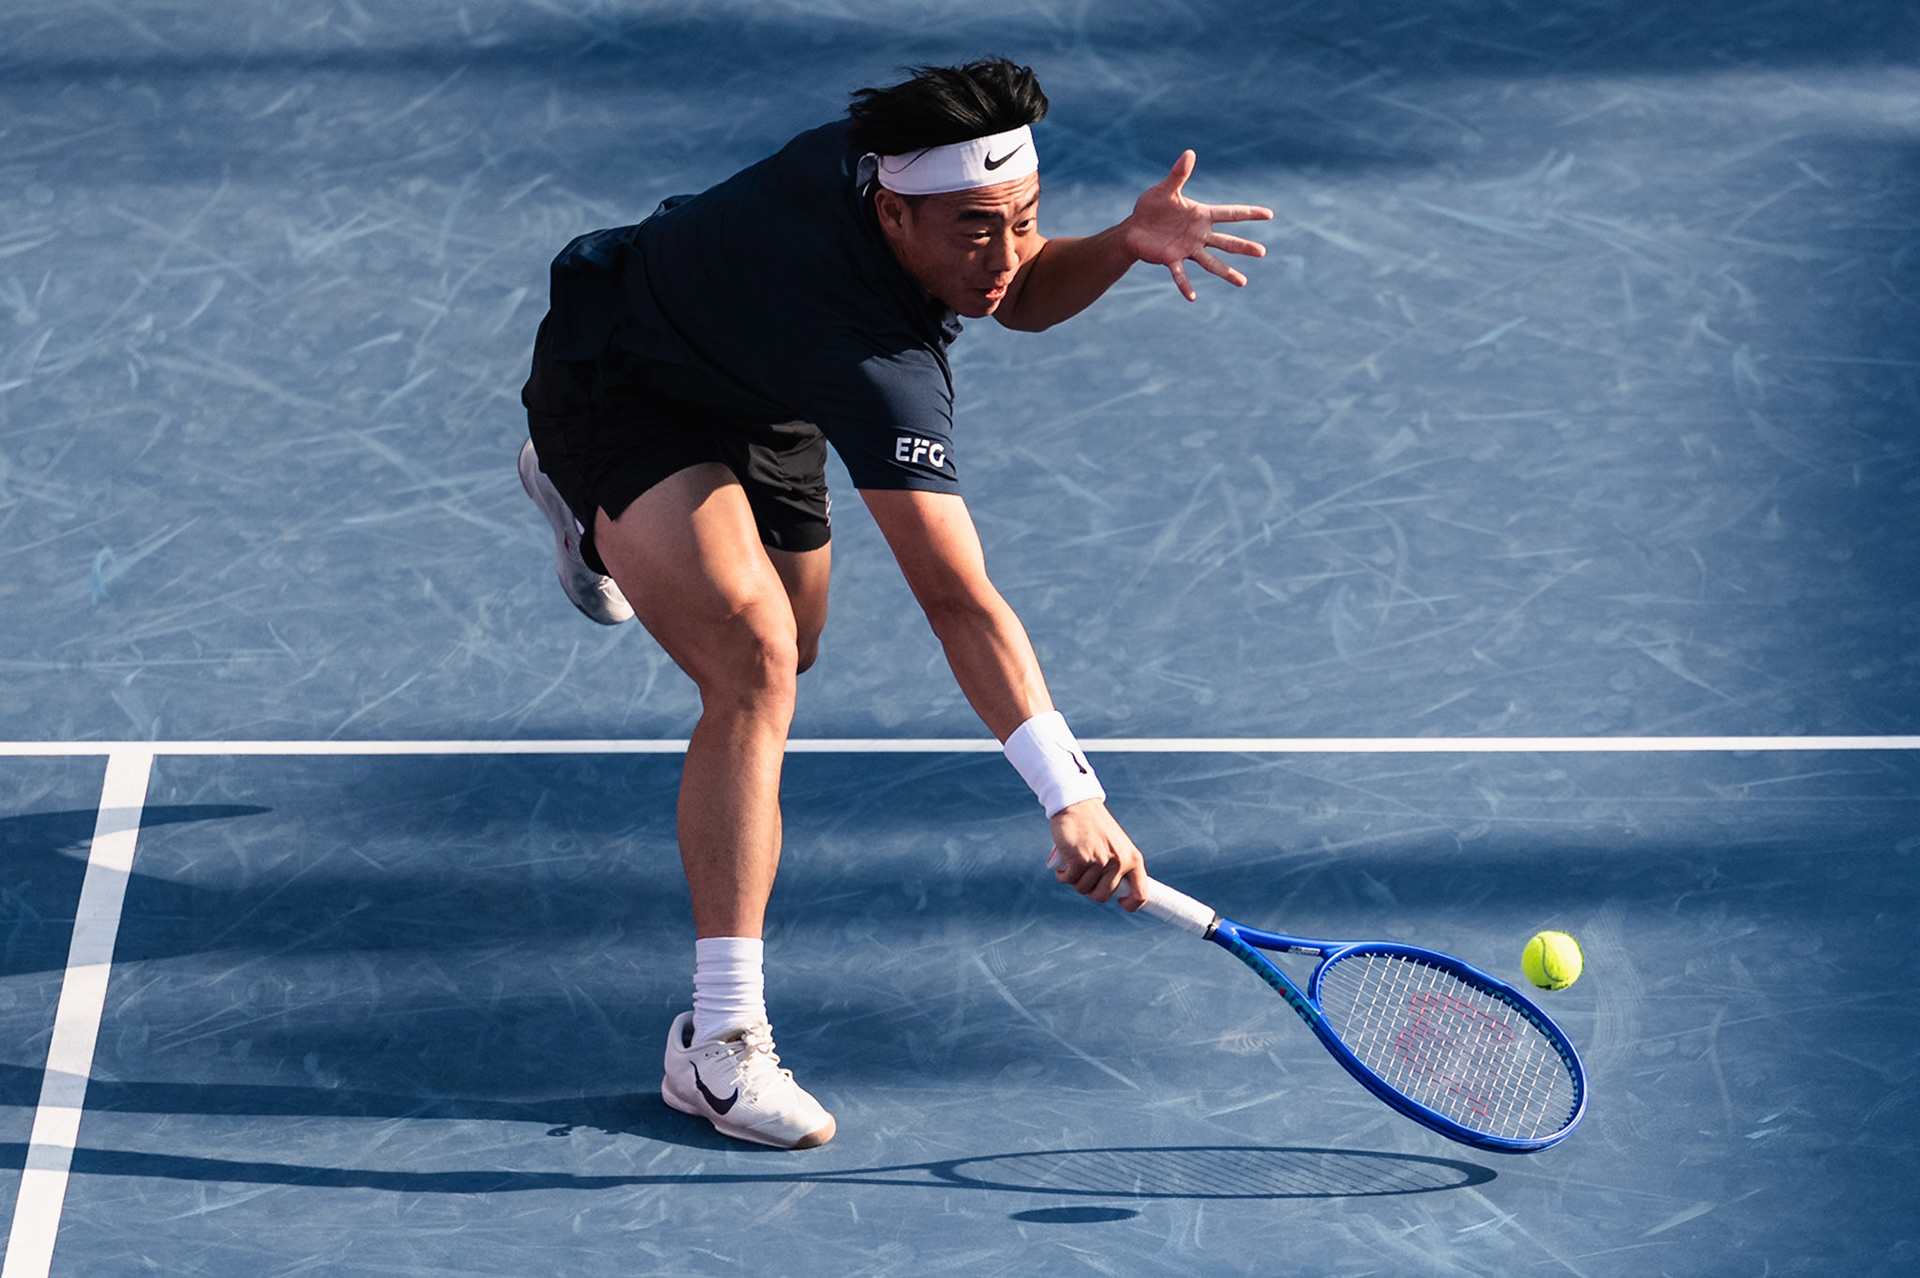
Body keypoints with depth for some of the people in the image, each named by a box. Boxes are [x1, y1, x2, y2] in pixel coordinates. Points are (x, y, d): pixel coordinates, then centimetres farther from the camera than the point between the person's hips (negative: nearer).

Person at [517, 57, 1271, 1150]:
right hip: (615, 390, -9)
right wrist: (1071, 794, -57)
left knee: (792, 647, 29)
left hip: (750, 394, 9)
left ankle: (586, 499, 61)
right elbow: (960, 601, -50)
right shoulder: (874, 363, -44)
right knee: (754, 660, -30)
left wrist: (1125, 244, -25)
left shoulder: (890, 151, -24)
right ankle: (722, 1039, -28)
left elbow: (1025, 295, -3)